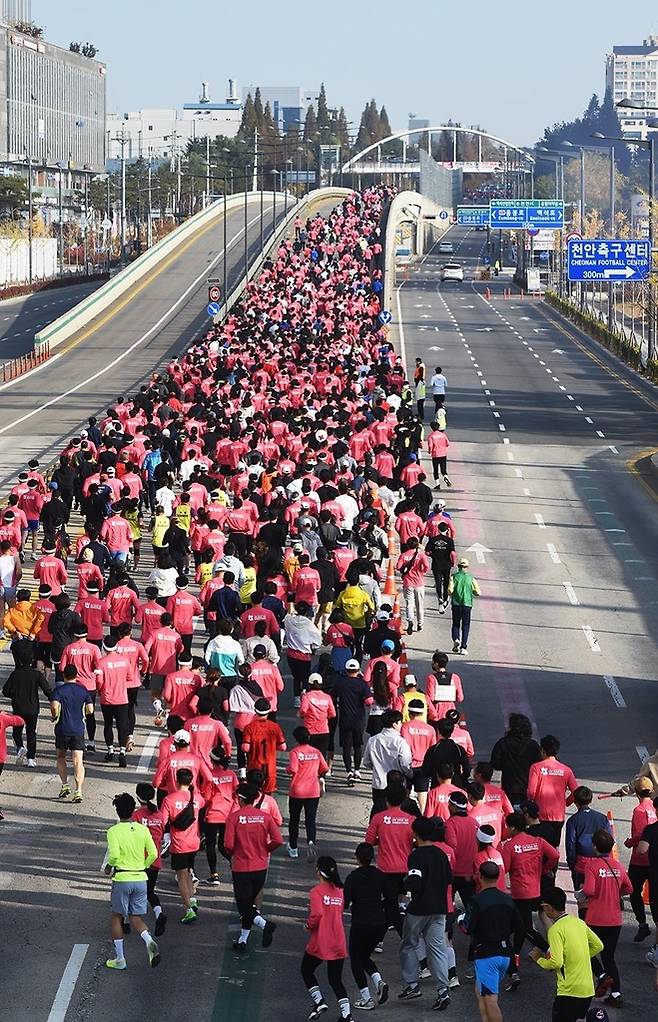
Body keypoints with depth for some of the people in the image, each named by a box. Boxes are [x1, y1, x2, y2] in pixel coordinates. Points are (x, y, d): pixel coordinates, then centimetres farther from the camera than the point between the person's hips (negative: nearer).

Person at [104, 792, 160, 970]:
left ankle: (119, 959, 14)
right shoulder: (143, 830, 2)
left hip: (122, 879, -4)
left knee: (116, 917, 12)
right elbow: (153, 854, -2)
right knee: (136, 918, 11)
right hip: (141, 879, 4)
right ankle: (149, 941, -19)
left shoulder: (114, 831, -9)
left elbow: (114, 854, -22)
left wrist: (108, 867, -2)